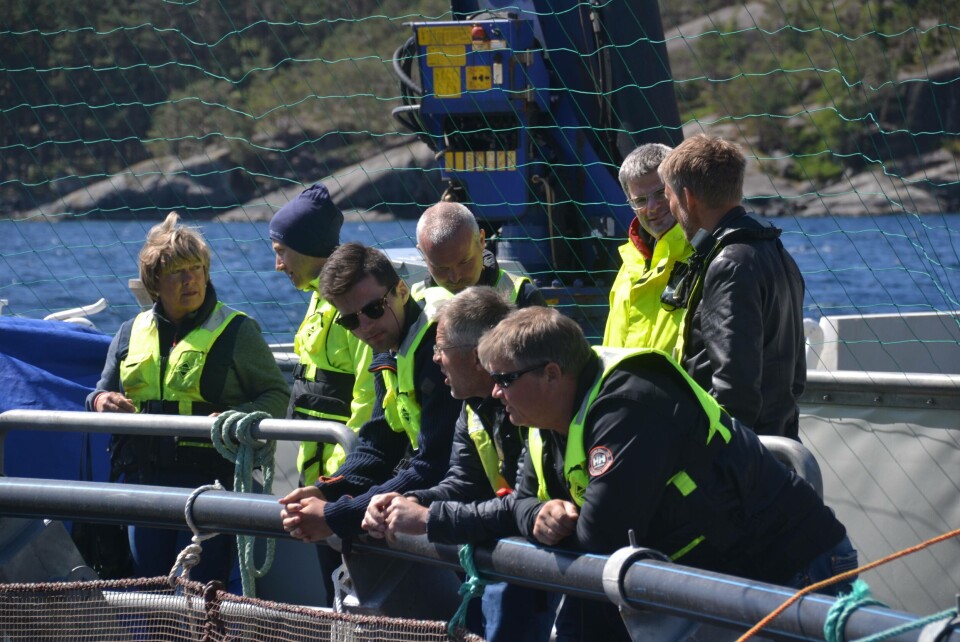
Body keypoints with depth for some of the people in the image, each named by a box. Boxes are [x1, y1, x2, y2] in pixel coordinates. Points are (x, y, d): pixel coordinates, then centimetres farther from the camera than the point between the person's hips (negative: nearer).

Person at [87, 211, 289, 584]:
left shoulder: (236, 332, 2)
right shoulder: (131, 334, 14)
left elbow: (276, 395, -1)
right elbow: (104, 390, 24)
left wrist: (236, 419, -20)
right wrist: (100, 401, -1)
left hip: (208, 479, -5)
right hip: (141, 478, 5)